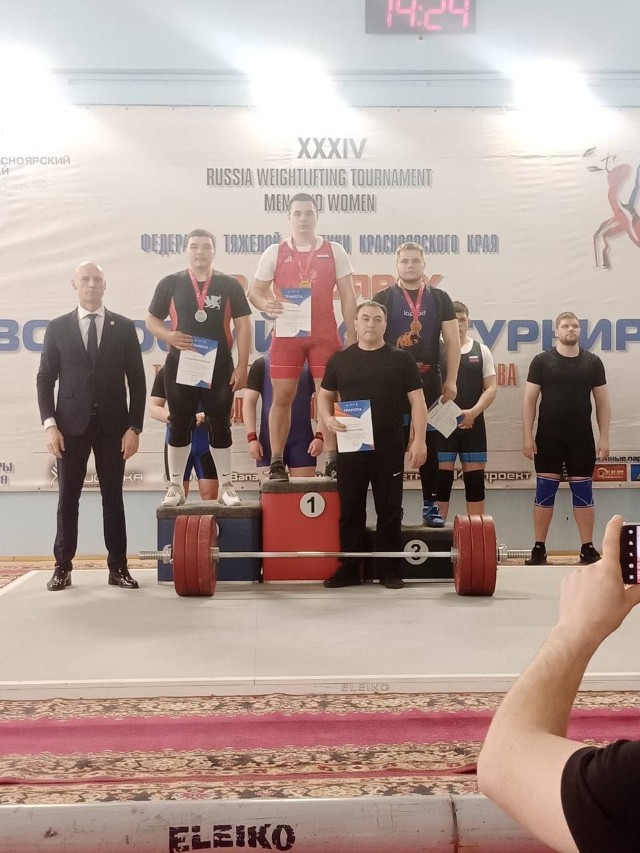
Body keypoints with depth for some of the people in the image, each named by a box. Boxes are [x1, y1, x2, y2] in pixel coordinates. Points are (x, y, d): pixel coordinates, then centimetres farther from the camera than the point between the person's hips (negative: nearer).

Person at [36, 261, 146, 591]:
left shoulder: (124, 327, 4)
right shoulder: (58, 327, 5)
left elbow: (136, 381, 3)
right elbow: (45, 379, 3)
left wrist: (134, 427, -5)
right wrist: (50, 424, -8)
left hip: (112, 426, 0)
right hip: (71, 425, 0)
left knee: (113, 497, 4)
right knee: (68, 497, 3)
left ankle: (118, 567, 10)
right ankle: (63, 567, 11)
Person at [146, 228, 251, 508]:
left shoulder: (229, 285, 2)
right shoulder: (170, 284, 3)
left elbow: (243, 325, 2)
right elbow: (152, 320, 8)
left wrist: (242, 365, -4)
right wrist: (169, 336, -14)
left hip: (220, 368, 0)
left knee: (220, 426, 5)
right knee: (179, 425, 5)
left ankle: (226, 486, 15)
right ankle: (175, 487, 14)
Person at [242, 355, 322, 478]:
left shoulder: (309, 366, 5)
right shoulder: (261, 365, 4)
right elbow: (249, 401, 1)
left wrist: (320, 436, -8)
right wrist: (252, 438, -8)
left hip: (302, 440, 0)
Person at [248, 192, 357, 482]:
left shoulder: (334, 251, 6)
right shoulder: (274, 253, 6)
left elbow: (347, 296, 5)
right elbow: (255, 291, 6)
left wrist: (351, 335, -2)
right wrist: (266, 304, -18)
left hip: (324, 336, 0)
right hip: (286, 335, 0)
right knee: (282, 398, 0)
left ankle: (332, 460, 9)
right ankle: (276, 462, 6)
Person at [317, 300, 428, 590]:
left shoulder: (400, 359, 2)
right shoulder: (340, 360, 7)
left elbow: (417, 400, 0)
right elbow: (325, 395, 14)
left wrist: (419, 439, -8)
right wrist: (328, 418, -7)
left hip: (389, 447, -1)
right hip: (351, 446, 2)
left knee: (389, 510, 5)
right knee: (350, 510, 7)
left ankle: (390, 570, 14)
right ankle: (349, 568, 16)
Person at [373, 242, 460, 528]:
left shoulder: (440, 298, 7)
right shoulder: (383, 298, 2)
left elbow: (452, 340, 6)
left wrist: (451, 379, 0)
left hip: (429, 383, 2)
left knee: (430, 444, 5)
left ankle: (430, 505, 12)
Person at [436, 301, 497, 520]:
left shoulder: (481, 351, 8)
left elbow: (491, 388, 3)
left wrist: (473, 412, -13)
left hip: (473, 424, 2)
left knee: (475, 481, 5)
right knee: (441, 480, 1)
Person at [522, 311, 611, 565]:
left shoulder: (592, 362, 5)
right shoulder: (542, 361, -1)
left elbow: (602, 401, 6)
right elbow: (529, 399, -1)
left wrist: (604, 437, 1)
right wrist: (527, 436, -7)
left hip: (581, 438, 2)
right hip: (548, 437, -2)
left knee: (583, 493, 6)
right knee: (545, 492, 2)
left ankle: (588, 548, 13)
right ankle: (539, 548, 9)